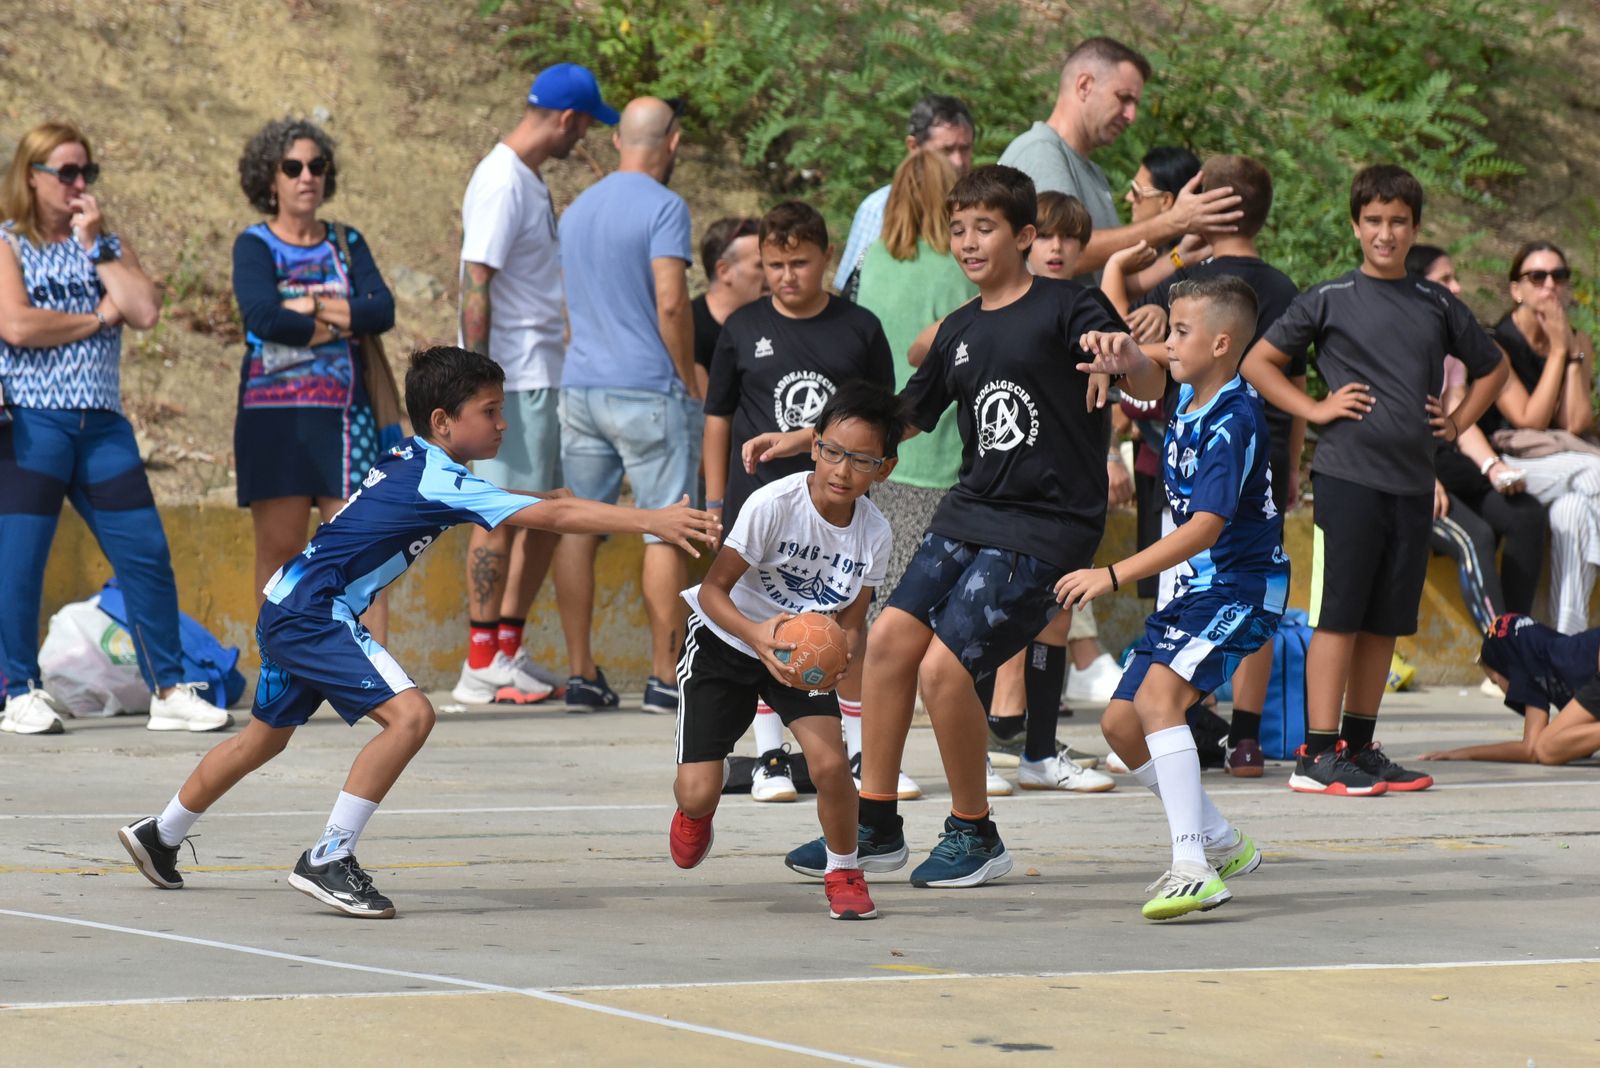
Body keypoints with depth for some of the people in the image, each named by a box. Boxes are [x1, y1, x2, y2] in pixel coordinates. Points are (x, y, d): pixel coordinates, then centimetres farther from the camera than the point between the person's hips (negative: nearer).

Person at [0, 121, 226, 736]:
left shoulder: (107, 243, 17)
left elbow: (145, 311, 0)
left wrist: (95, 247, -2)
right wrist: (98, 318, -4)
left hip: (102, 424, 5)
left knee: (146, 554, 0)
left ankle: (168, 691, 4)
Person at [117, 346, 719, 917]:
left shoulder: (412, 459, 7)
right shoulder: (438, 482, -20)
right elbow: (550, 517, -28)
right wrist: (650, 521, -31)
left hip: (291, 609, 10)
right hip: (311, 614, -10)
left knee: (267, 735, 27)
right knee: (409, 715, -21)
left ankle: (160, 836, 44)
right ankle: (329, 860, -17)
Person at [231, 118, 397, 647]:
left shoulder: (347, 243, 12)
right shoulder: (255, 245, 2)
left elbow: (382, 310, -4)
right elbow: (261, 316, -17)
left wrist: (306, 308, -11)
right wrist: (336, 326, -8)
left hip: (342, 414, 2)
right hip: (273, 413, -2)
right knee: (280, 549, 1)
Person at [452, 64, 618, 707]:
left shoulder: (531, 182, 15)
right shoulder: (501, 184, -15)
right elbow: (476, 286, -19)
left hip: (544, 378, 10)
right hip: (511, 380, -10)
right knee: (501, 513, -6)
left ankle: (508, 651, 19)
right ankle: (480, 669, -2)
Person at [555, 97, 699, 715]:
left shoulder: (577, 210, 14)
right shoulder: (663, 207, -9)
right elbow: (671, 303, -17)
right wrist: (689, 381, -5)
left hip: (580, 386, 6)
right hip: (648, 389, -6)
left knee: (578, 530, 6)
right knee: (664, 533, -1)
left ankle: (581, 674, 5)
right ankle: (664, 678, -2)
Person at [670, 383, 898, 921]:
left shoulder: (873, 531, -14)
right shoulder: (773, 504, -27)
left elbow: (851, 624, -6)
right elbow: (714, 588, -23)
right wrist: (757, 634, -42)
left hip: (801, 655, 3)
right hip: (724, 640, -3)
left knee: (831, 763, -23)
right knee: (698, 793, -11)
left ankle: (844, 872, 6)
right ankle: (694, 815, 31)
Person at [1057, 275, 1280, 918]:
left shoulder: (1233, 423, -21)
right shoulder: (1188, 396, 5)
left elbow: (1205, 527, -30)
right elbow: (1151, 374, 27)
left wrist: (1114, 575, -35)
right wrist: (1126, 356, 1)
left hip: (1241, 588, -10)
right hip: (1195, 588, 10)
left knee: (1159, 696, -30)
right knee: (1122, 723, 10)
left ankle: (1194, 869, -36)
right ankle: (1223, 845, 25)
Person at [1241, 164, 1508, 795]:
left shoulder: (1437, 307, 12)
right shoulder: (1330, 300, 1)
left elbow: (1492, 367, 27)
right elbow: (1257, 362, 4)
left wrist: (1458, 423, 13)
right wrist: (1314, 409, -5)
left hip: (1412, 482, 5)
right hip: (1348, 475, -5)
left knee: (1385, 622, 8)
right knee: (1338, 617, -7)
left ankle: (1358, 748, 16)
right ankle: (1317, 754, -7)